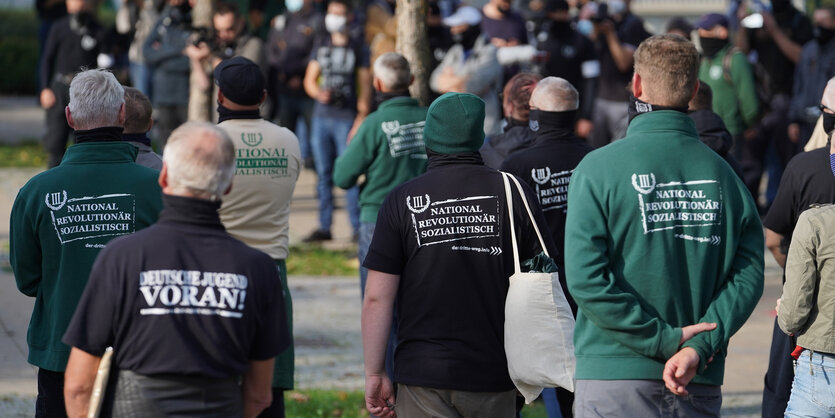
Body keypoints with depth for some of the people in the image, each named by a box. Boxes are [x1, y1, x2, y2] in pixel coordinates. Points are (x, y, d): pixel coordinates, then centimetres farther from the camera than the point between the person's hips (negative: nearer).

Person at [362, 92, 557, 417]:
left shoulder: (402, 202, -4)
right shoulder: (513, 194, 0)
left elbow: (377, 298, -6)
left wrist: (375, 373, 2)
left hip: (424, 378, -2)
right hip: (495, 377, 2)